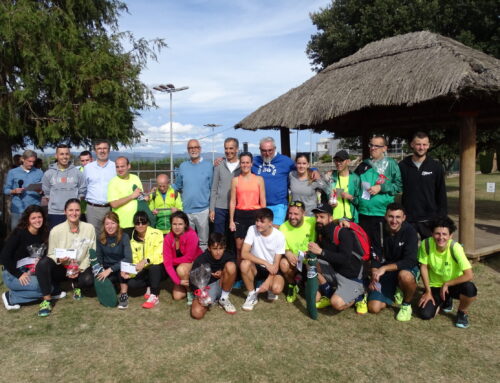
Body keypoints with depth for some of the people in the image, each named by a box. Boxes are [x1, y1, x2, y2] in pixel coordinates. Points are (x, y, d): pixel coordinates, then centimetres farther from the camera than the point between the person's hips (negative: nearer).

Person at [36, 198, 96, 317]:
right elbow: (51, 254, -3)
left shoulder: (89, 228, -7)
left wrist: (80, 269, -14)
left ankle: (76, 285, 9)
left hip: (80, 268, 0)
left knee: (89, 280, -32)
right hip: (61, 268, 0)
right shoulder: (56, 230, -10)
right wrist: (59, 259, -26)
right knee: (43, 262, -31)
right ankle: (46, 300, -17)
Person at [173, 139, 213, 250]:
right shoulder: (183, 166, 7)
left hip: (203, 210, -2)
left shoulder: (208, 166, 1)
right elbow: (177, 187, 14)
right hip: (186, 210, 2)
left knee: (203, 241, 7)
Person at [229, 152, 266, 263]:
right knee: (239, 247, 3)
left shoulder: (259, 179, 4)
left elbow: (263, 201, 4)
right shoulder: (235, 180, 6)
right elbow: (232, 201, 5)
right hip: (240, 214, 1)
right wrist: (231, 220, 1)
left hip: (255, 214, 0)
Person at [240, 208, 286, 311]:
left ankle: (270, 290, 10)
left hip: (272, 269, -1)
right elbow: (244, 253, -24)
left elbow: (276, 264, -13)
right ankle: (252, 295, -8)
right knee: (245, 264, -32)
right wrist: (265, 263, -30)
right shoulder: (252, 229, -15)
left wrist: (267, 282, -24)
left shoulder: (279, 236, -17)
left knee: (277, 289, -31)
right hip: (256, 267, 1)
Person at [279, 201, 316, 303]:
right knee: (283, 263, -33)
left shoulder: (312, 222, -13)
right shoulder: (283, 227, -11)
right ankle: (292, 285, 0)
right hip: (294, 261, 1)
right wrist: (287, 252, -28)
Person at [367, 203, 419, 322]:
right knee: (374, 308, -10)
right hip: (385, 273, 3)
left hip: (407, 269, -3)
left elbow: (410, 261, -25)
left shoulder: (409, 231, -16)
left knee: (404, 276, -40)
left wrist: (385, 268, -32)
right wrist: (374, 276, -15)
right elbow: (376, 258, 1)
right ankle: (397, 293, 21)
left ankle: (407, 305, -8)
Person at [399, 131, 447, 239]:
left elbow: (442, 193, 4)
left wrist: (442, 217, -1)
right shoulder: (402, 166, 2)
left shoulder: (436, 167, 2)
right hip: (408, 219, 0)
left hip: (430, 219, 0)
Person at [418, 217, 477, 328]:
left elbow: (469, 275, -29)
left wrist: (446, 284, -21)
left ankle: (462, 313, 0)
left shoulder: (455, 247, -27)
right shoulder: (426, 244, -22)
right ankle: (446, 301, 20)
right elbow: (424, 267, -9)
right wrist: (428, 292, -7)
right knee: (425, 314, -15)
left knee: (470, 288, -35)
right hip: (435, 285, 2)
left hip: (454, 285, -2)